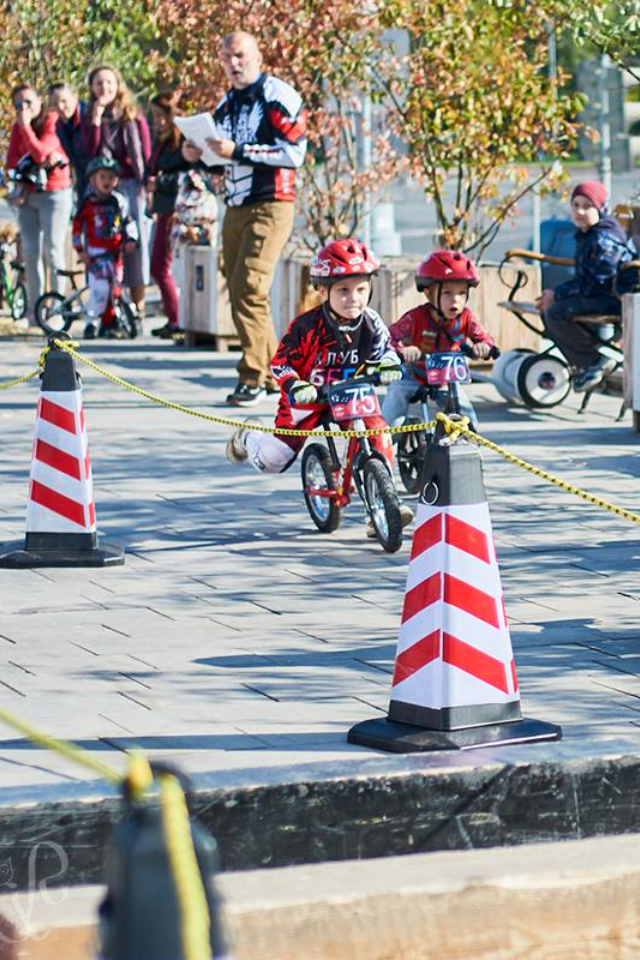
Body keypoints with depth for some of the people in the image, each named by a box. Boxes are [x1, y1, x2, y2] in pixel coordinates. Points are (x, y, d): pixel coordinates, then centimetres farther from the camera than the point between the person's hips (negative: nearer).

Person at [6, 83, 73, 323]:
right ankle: (34, 310, 9)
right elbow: (11, 163, 1)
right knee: (31, 253, 4)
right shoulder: (18, 127, 9)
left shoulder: (53, 123, -9)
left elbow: (40, 152, -22)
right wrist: (41, 162, -13)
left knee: (52, 251, -10)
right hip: (27, 195, 6)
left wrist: (26, 126, -18)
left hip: (54, 193, -6)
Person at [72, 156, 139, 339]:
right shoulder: (88, 202, -2)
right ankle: (92, 322, -6)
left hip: (115, 252, 4)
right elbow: (77, 226, 0)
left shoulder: (119, 202, 8)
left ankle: (107, 323, 17)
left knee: (114, 287, 5)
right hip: (95, 253, -4)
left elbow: (129, 222, 15)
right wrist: (80, 250, -4)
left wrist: (131, 238, -3)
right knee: (100, 288, -18)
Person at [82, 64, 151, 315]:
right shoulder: (89, 119, 10)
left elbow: (146, 154, 5)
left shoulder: (134, 117, 6)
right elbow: (89, 152, -4)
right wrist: (96, 118, -10)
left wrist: (147, 186, -4)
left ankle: (138, 310, 3)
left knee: (136, 244, -3)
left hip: (131, 185, -1)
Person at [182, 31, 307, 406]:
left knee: (248, 289, -16)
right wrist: (201, 155, 7)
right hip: (236, 207, 8)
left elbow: (293, 152, -18)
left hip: (270, 207, -8)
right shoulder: (226, 104, 18)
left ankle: (254, 377, -13)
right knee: (239, 292, 8)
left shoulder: (278, 96, -8)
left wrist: (238, 151, -21)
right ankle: (272, 373, 16)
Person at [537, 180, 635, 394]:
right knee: (547, 307, 9)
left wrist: (557, 294, -17)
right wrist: (555, 294, 5)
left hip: (612, 300, -11)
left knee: (556, 313, -22)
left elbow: (593, 283, -22)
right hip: (597, 296, 11)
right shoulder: (586, 236, 14)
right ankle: (584, 362, 12)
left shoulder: (604, 240, -19)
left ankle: (597, 362, -11)